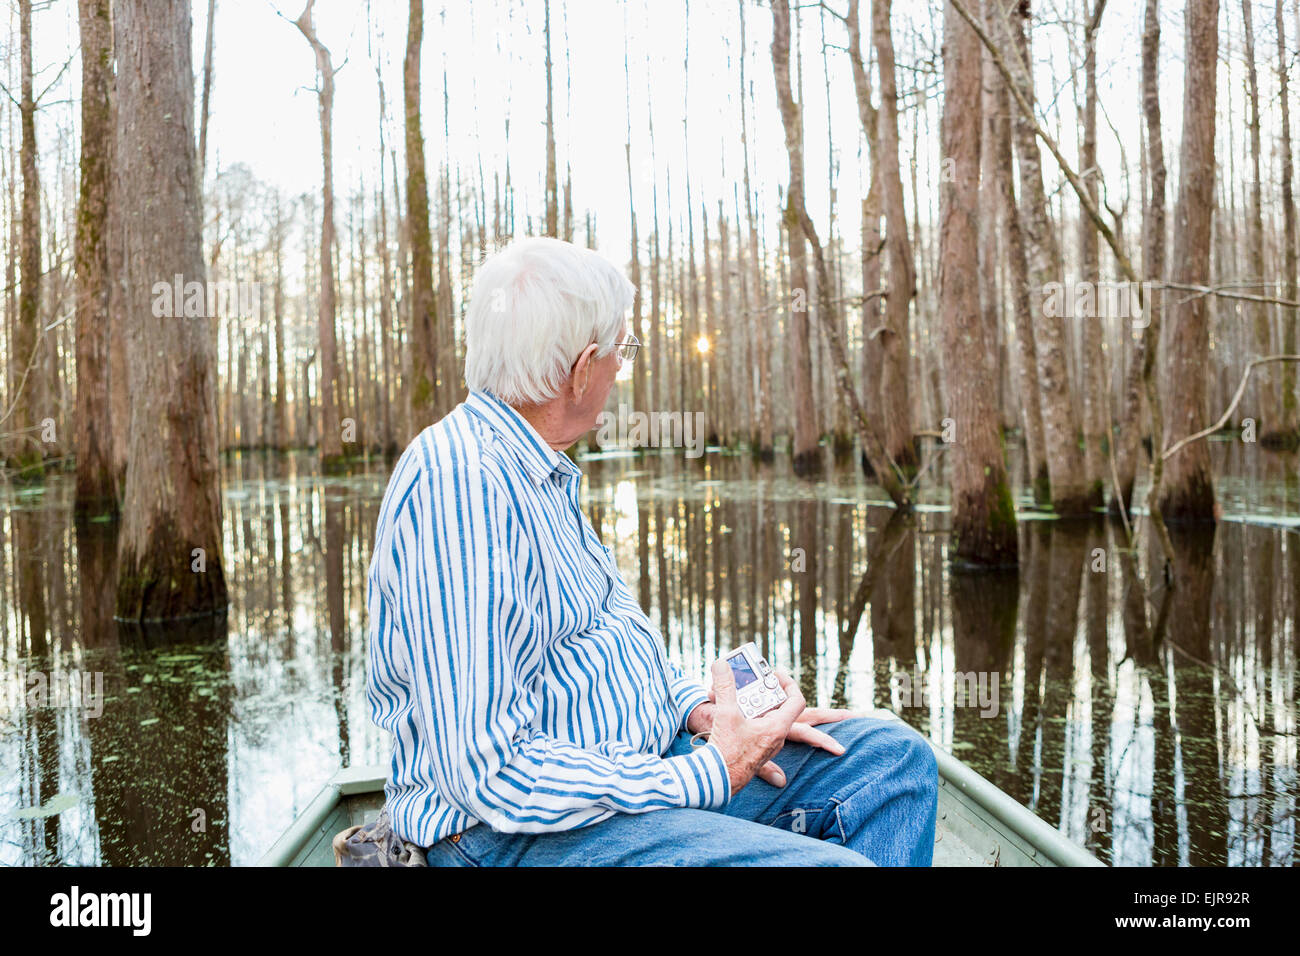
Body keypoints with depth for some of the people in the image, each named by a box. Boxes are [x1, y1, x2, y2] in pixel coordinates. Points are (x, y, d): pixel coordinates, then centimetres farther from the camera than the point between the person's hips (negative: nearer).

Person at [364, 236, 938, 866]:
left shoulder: (545, 476, 15)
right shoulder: (457, 484, -21)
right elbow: (489, 771, -26)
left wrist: (697, 707, 6)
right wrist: (707, 774, -19)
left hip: (632, 761, 10)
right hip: (510, 833, -10)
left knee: (894, 757, 5)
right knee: (833, 864, -28)